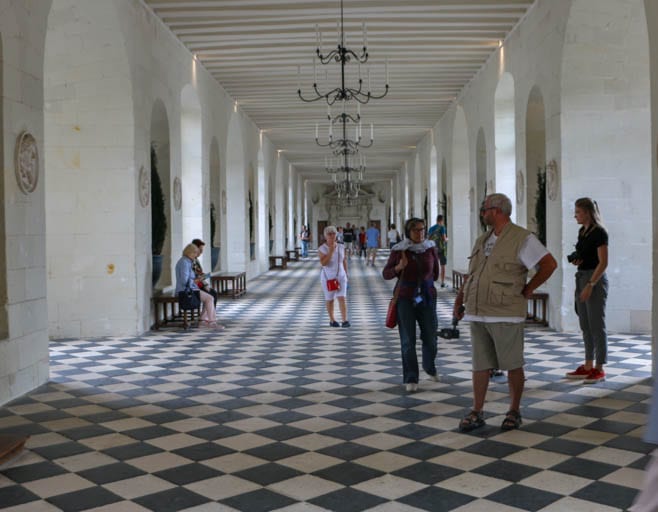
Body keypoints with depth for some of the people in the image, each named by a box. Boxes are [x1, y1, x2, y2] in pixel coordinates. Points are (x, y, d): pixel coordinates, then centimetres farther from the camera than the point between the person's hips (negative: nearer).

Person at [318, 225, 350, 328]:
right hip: (327, 277, -2)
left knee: (342, 298, -10)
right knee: (329, 299, 9)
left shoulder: (341, 247, -1)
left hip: (340, 277, 2)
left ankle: (345, 321, -14)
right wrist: (331, 251, -28)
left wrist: (346, 274, 11)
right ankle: (332, 320, 24)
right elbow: (323, 263, -24)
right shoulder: (322, 249, -13)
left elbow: (344, 260, 10)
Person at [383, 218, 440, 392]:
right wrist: (399, 267, -21)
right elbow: (386, 273, -4)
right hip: (406, 299, -2)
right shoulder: (399, 250, -7)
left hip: (427, 298, 2)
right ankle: (411, 379, 6)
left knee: (430, 337, 7)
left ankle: (430, 367, 35)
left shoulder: (431, 248, 0)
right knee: (408, 340, -3)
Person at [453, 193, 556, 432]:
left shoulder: (522, 239, -7)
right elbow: (470, 275, 20)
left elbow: (549, 264, -12)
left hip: (506, 315, -6)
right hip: (477, 314, 6)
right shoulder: (482, 240, 15)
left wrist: (528, 289, -8)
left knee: (513, 365, 6)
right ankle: (476, 413, 15)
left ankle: (514, 412, 19)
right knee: (479, 365, 8)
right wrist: (458, 302, 13)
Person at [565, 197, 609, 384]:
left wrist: (590, 285, -22)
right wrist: (575, 259, 3)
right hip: (581, 277, 9)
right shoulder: (582, 231, 12)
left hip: (595, 279, -9)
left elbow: (603, 263, -17)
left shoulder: (599, 232, -13)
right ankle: (588, 366, 18)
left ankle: (599, 369, 3)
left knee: (596, 325, -3)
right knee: (585, 326, 11)